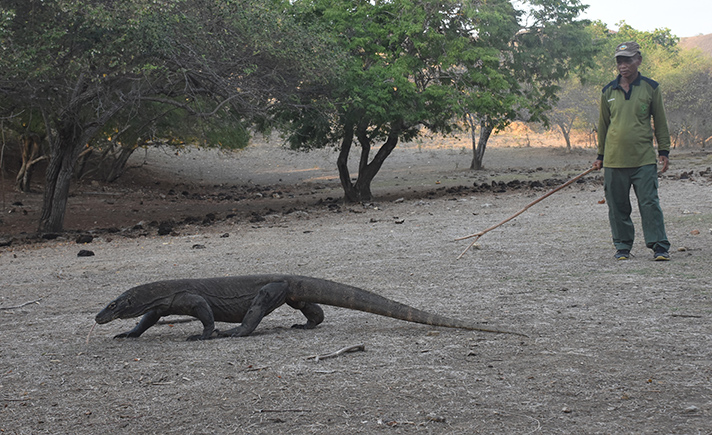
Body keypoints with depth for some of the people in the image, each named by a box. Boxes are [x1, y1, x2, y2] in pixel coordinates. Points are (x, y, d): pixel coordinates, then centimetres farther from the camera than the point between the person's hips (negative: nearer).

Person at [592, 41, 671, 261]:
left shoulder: (651, 88, 3)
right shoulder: (608, 91, 8)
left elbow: (660, 121, 10)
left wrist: (663, 151, 6)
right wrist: (600, 156, 17)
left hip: (644, 160, -2)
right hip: (614, 160, 2)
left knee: (649, 203, -6)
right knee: (618, 207, 6)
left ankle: (659, 247, 0)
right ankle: (623, 247, 18)